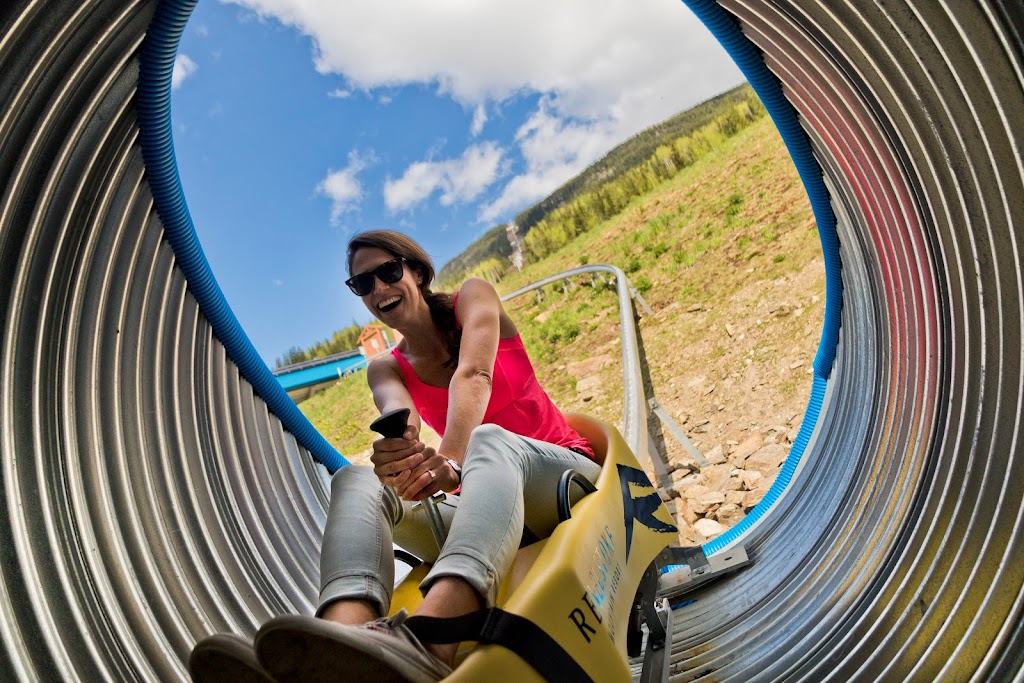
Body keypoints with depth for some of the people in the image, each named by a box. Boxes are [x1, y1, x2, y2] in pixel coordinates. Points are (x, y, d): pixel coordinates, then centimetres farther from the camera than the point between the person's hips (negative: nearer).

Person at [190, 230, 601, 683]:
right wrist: (397, 444, -42)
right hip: (484, 506, 3)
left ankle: (423, 640, -63)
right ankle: (337, 645, -51)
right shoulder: (386, 369, 9)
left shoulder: (473, 296, 1)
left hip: (564, 476, -3)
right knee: (356, 480, -21)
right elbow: (399, 411, -17)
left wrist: (452, 460, -39)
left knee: (488, 440, -37)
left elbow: (473, 376, -21)